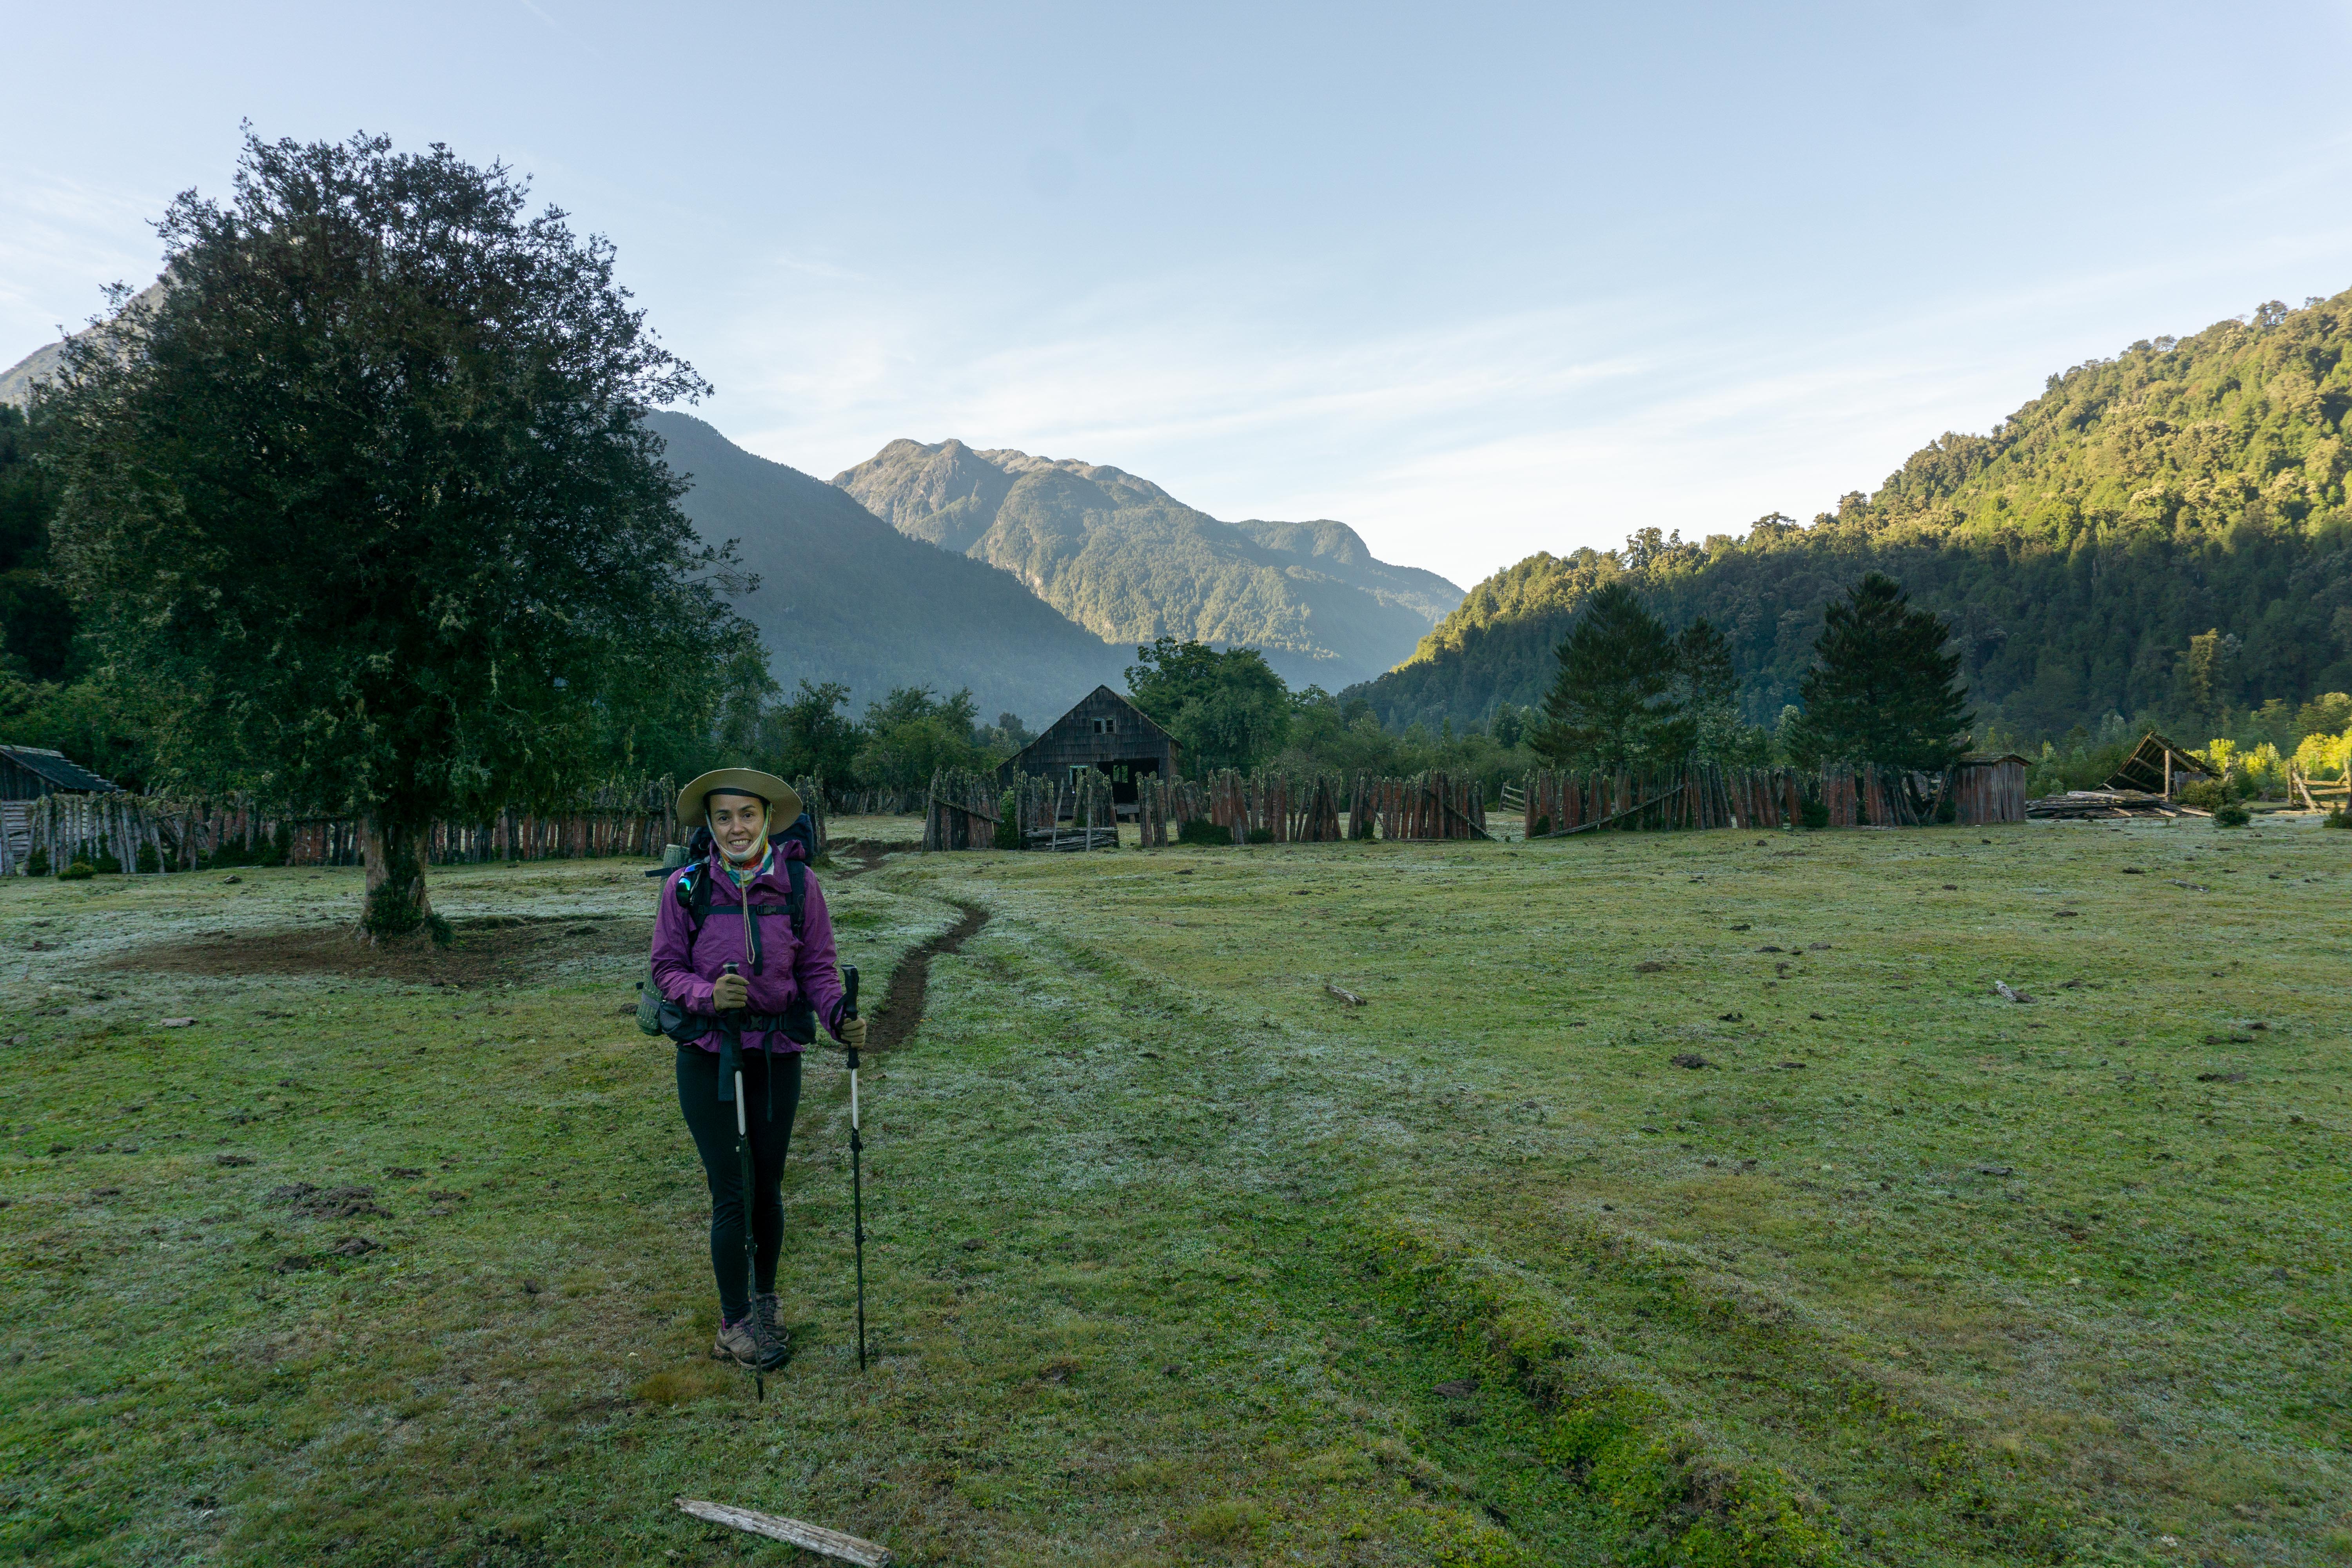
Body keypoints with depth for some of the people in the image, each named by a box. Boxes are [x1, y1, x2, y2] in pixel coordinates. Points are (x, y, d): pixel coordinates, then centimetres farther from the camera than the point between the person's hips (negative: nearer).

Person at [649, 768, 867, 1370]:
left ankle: (765, 1304, 36)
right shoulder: (686, 887, -8)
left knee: (767, 1186, 13)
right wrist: (708, 994, -22)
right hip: (708, 1054, -1)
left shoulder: (799, 884, -6)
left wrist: (840, 1018, -20)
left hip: (777, 1052, 2)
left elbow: (817, 968, -1)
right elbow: (666, 968, -2)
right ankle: (733, 1325, 17)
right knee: (732, 1191, -2)